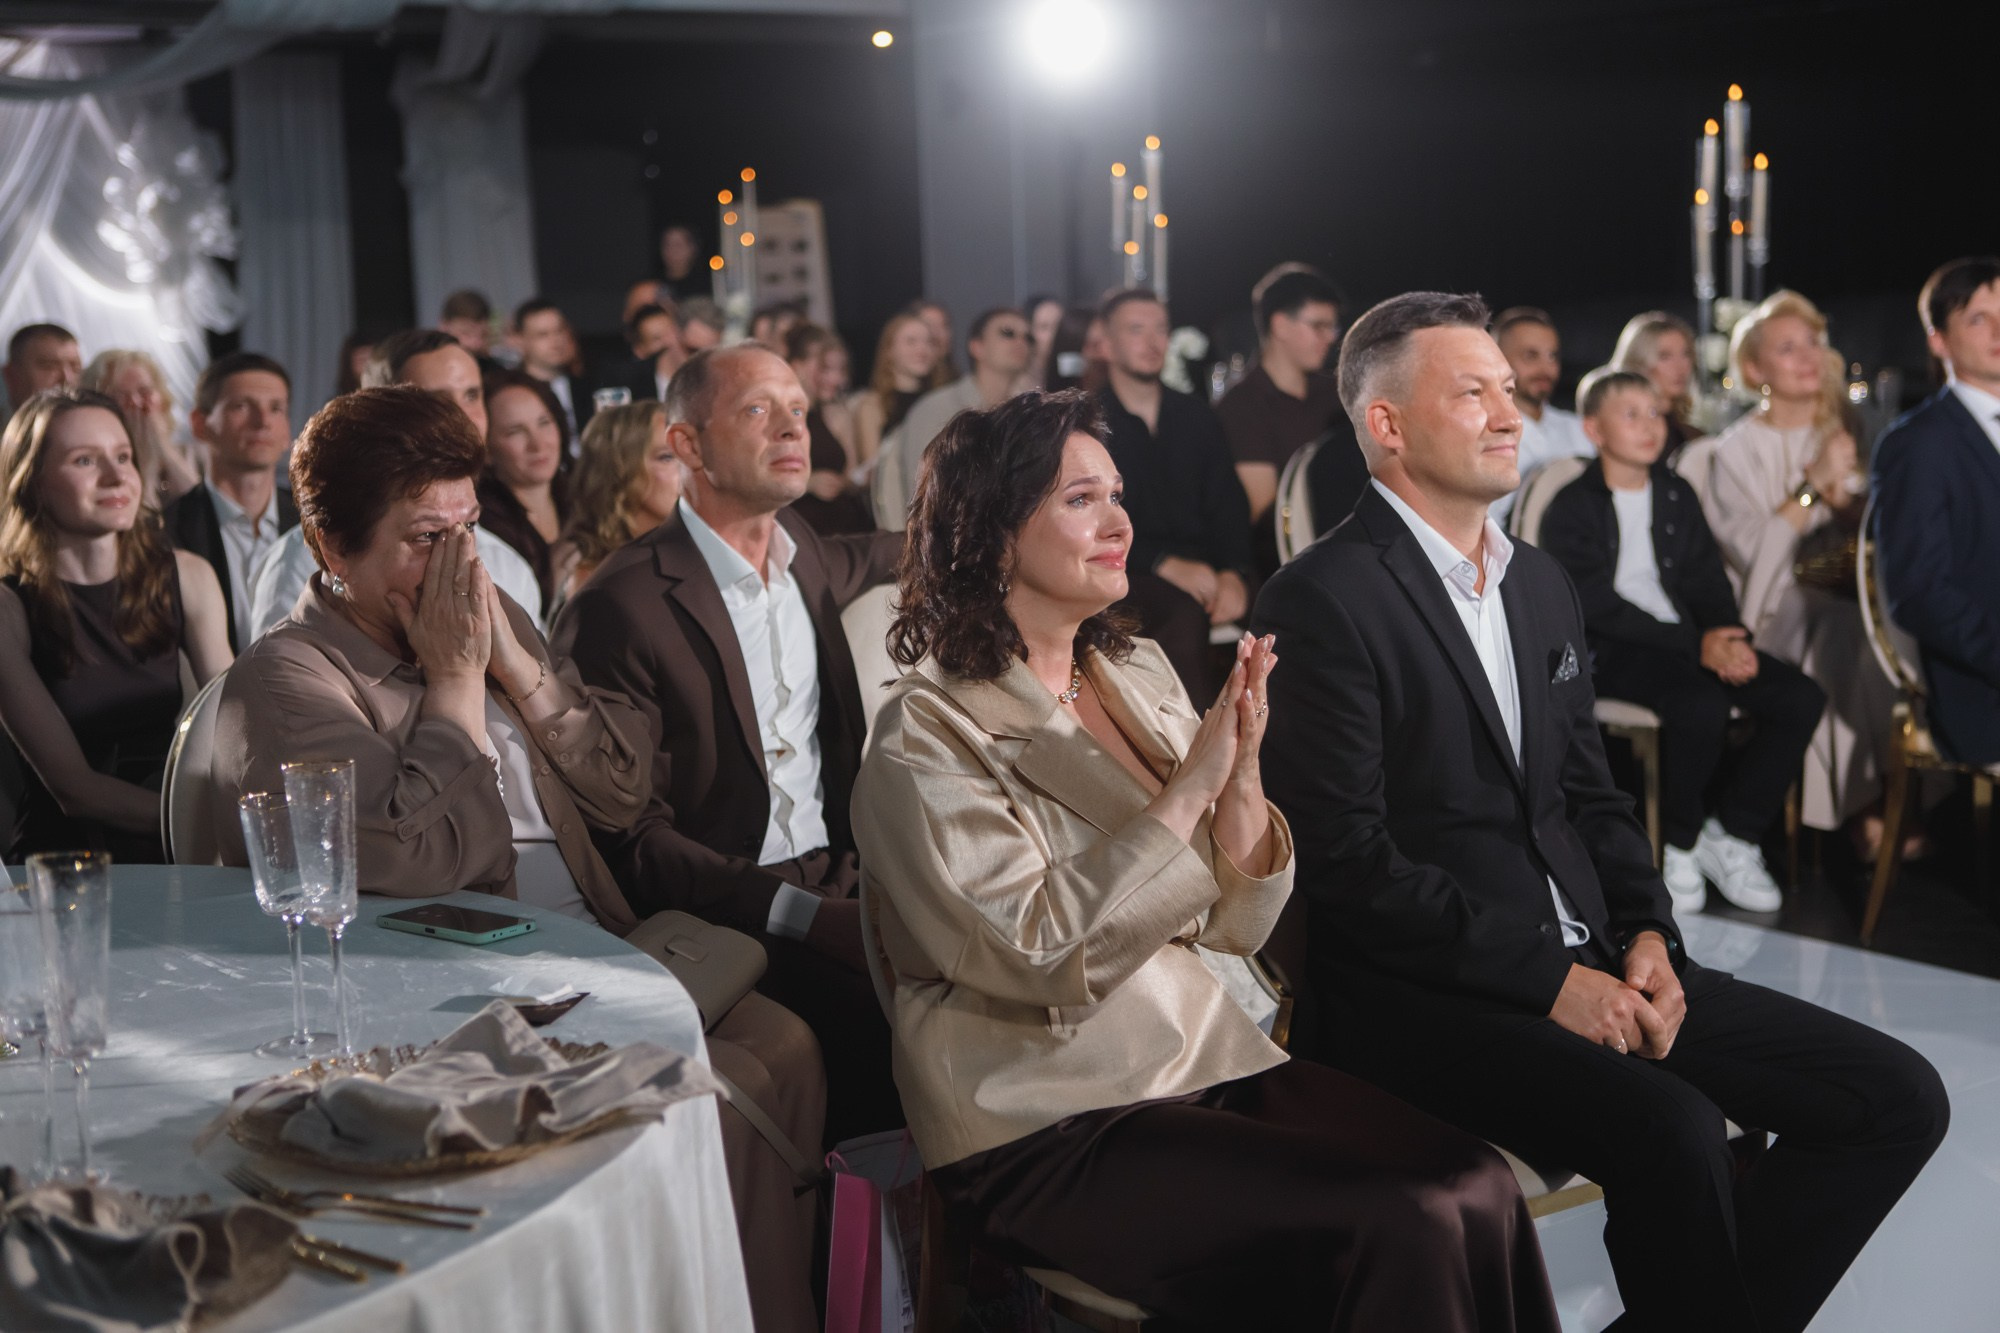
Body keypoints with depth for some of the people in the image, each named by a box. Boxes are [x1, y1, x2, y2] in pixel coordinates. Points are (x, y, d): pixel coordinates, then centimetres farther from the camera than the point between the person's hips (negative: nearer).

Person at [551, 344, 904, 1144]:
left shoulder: (803, 560, 12)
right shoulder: (620, 608, -10)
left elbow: (872, 561, 40)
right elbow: (633, 838, -14)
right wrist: (802, 915, -22)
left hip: (834, 887, 7)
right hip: (717, 920, -7)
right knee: (882, 1018, -30)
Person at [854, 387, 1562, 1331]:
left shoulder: (1139, 675, 11)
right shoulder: (925, 738, -7)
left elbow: (1236, 926, 9)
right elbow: (1038, 956, -18)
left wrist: (1241, 778, -10)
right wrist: (1187, 790, -18)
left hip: (1212, 1060, 6)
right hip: (1051, 1129, -6)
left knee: (1479, 1185, -18)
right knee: (1399, 1226, -24)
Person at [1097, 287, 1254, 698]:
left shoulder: (1196, 416, 16)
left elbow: (1230, 504, 8)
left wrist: (1234, 573, -13)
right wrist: (1165, 565, -22)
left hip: (1200, 567, 4)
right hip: (1126, 576, -4)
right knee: (1186, 613, -36)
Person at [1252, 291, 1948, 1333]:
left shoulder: (1541, 583, 17)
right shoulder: (1324, 600, -10)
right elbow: (1348, 858, -16)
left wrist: (1645, 936, 0)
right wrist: (1546, 979, -16)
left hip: (1586, 963, 8)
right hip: (1426, 992, -8)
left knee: (1896, 1097, -3)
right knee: (1674, 1136, -32)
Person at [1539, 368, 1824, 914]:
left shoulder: (1677, 495, 17)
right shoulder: (1571, 510, -3)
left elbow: (1707, 580, 14)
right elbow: (1596, 606, -13)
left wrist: (1728, 640, -9)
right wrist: (1695, 645, -21)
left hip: (1690, 639, 7)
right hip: (1608, 652, -6)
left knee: (1801, 699, -15)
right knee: (1702, 704, -35)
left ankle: (1732, 835, -1)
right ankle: (1679, 845, -11)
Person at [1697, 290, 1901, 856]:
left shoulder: (1840, 436, 16)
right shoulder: (1735, 452, 1)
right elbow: (1754, 553, -11)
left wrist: (1842, 493, -6)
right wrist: (1812, 484, -17)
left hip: (1843, 591, 4)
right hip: (1777, 606, -4)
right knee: (1850, 634, -33)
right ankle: (1865, 805, -22)